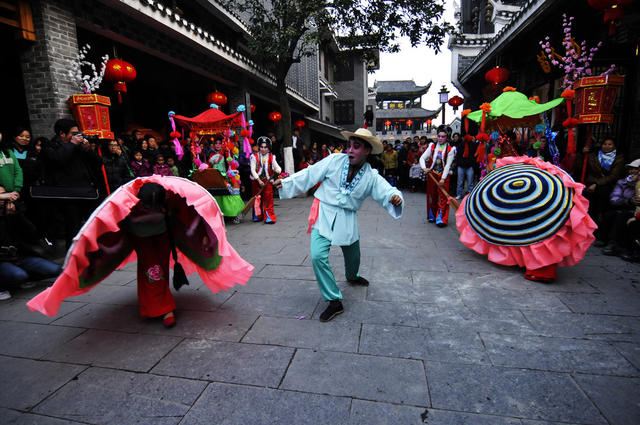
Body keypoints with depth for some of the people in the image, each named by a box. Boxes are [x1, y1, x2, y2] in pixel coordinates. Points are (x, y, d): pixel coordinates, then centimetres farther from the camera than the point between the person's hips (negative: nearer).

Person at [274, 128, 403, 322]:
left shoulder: (371, 177, -2)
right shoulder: (335, 160, -7)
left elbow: (386, 191, -10)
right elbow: (310, 174, -3)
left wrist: (395, 197, -34)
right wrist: (286, 182, -8)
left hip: (347, 219, 2)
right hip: (324, 214, -2)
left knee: (353, 255, 18)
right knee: (318, 256, -16)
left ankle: (352, 276, 58)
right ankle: (334, 301, -2)